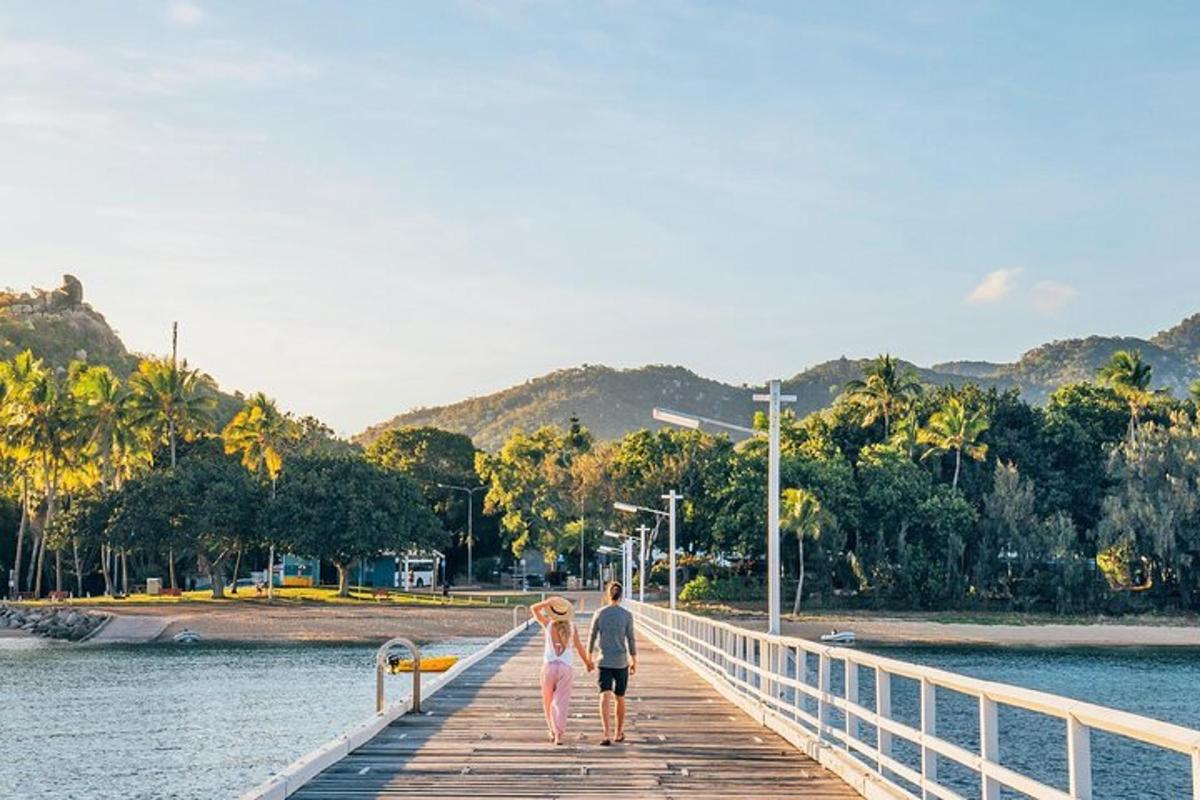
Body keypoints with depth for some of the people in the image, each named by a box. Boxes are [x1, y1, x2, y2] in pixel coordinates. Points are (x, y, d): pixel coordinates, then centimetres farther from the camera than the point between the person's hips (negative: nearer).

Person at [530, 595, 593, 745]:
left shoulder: (548, 625, -2)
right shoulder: (572, 627, 2)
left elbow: (533, 608, 8)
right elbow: (579, 648, 7)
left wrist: (547, 603, -6)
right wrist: (587, 662, 22)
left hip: (549, 666, 0)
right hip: (566, 667, 0)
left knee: (548, 701, 18)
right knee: (561, 702, -3)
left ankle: (553, 731, 26)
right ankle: (559, 735, -14)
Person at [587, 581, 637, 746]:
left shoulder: (600, 614, -1)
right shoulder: (627, 615, -3)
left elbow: (592, 637, 4)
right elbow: (631, 640, -2)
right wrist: (634, 662, 6)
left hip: (605, 661, -1)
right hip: (621, 661, 1)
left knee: (605, 697, -9)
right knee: (620, 698, 15)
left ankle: (607, 734, -24)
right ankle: (619, 733, 27)